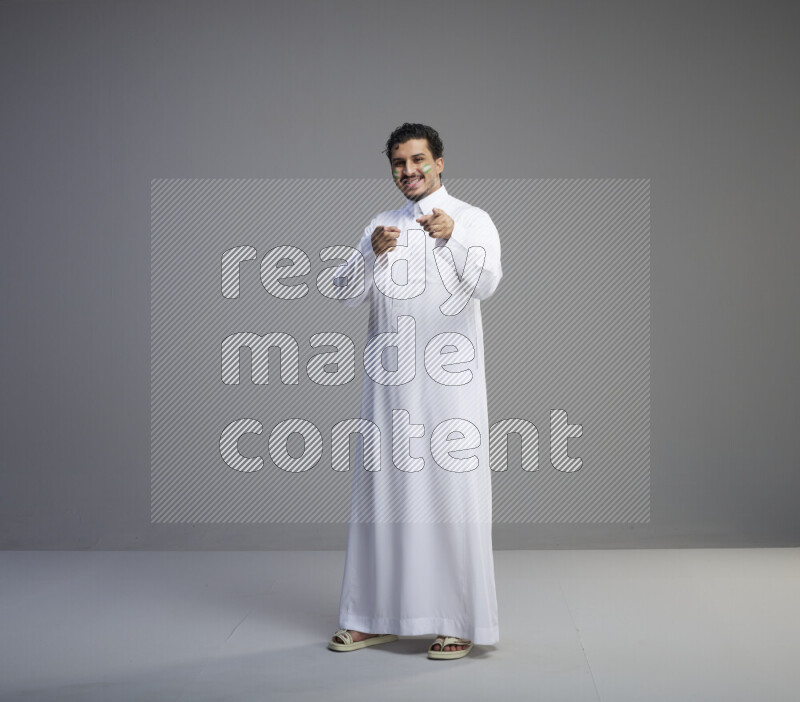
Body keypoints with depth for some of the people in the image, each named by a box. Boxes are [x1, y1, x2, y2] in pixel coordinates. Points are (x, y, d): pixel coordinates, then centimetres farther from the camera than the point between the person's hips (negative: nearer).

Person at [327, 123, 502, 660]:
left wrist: (452, 237, -30)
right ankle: (377, 617, 17)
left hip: (449, 383, -4)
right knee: (386, 490, 7)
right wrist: (373, 253, -12)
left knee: (451, 491, -4)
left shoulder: (472, 220, 3)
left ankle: (458, 622, 4)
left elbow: (486, 284, -14)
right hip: (390, 381, 4)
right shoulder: (382, 226, 16)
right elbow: (346, 294, 6)